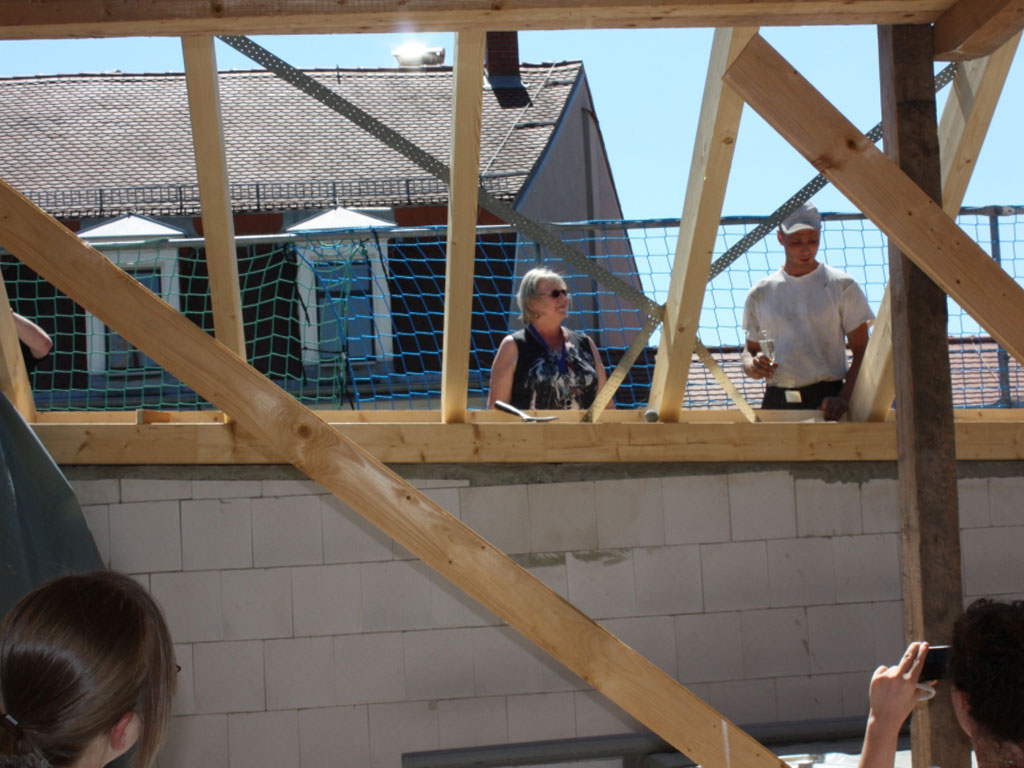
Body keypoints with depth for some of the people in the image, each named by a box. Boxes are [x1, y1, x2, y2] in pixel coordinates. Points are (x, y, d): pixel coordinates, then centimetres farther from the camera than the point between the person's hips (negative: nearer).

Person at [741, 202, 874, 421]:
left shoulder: (842, 286, 6)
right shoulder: (761, 293, 13)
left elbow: (862, 351, 4)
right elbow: (750, 350, 20)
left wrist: (844, 398, -12)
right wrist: (753, 366, -4)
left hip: (826, 399, -2)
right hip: (776, 402, 2)